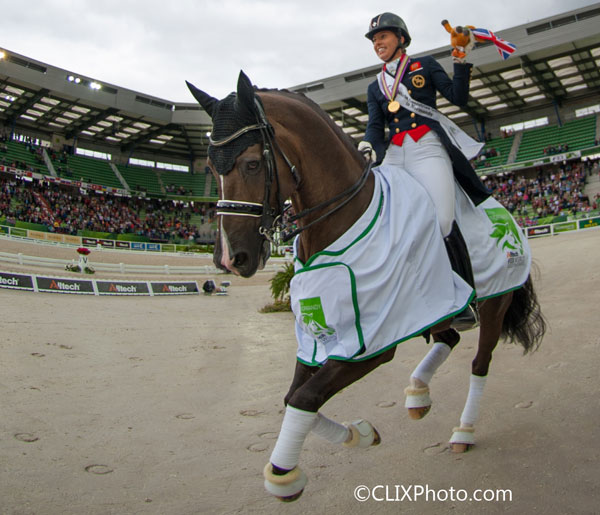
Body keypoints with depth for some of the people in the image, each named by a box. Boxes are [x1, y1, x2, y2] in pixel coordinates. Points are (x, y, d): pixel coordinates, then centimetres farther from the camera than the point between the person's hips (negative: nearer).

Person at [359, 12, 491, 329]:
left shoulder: (425, 65, 17)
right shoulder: (375, 87, 25)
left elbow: (458, 98, 9)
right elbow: (375, 125, 12)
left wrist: (461, 61, -1)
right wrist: (369, 145, -9)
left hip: (427, 147, -4)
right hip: (394, 154, 5)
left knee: (442, 222, -25)